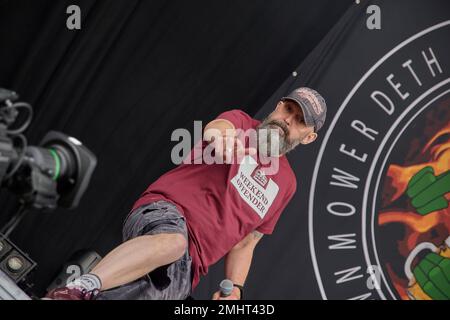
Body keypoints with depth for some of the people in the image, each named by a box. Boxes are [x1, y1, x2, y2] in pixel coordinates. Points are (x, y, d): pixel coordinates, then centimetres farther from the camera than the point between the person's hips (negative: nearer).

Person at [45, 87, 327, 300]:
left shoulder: (286, 184, 23)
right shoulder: (241, 122, 12)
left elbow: (245, 244, 22)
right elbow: (215, 127, -16)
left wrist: (235, 288, 3)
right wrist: (221, 133, -42)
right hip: (164, 210, -4)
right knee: (174, 240, -41)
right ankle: (80, 289, -47)